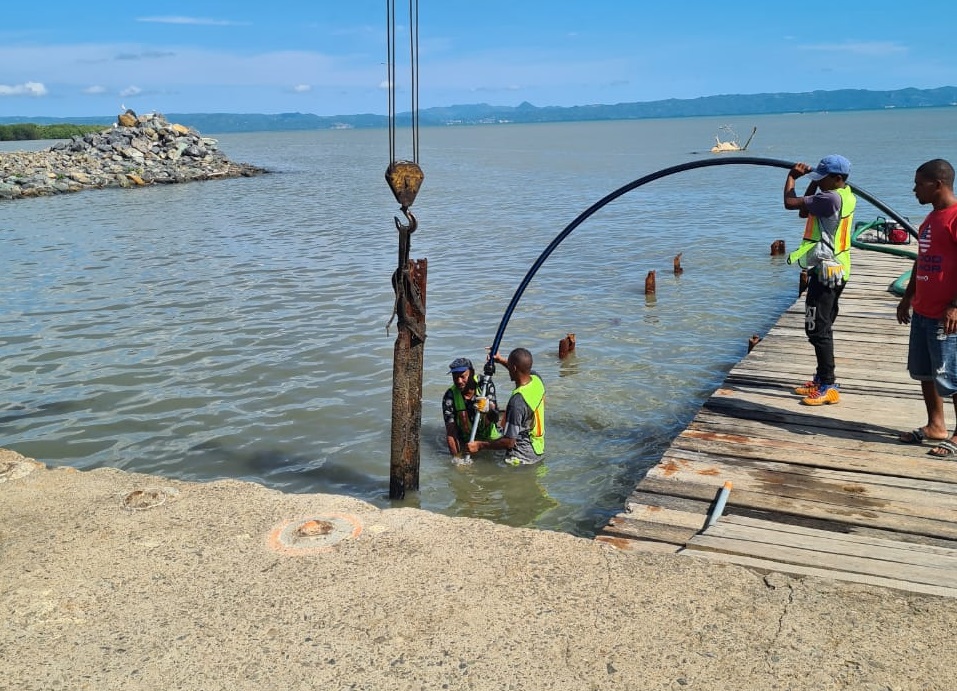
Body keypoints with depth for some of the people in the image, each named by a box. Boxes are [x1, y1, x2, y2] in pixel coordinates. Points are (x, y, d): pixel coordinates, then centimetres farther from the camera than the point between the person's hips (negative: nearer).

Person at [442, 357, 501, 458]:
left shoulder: (485, 384, -16)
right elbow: (451, 433, -20)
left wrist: (488, 408, -46)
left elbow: (495, 418, -21)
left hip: (490, 438, 0)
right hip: (466, 443, 0)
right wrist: (457, 457, -31)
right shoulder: (449, 397, -19)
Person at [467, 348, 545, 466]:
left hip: (522, 458, -9)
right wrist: (501, 360, 23)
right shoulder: (537, 379, -4)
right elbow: (523, 370, 26)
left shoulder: (517, 401, -27)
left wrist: (480, 446, -13)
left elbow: (509, 442, -23)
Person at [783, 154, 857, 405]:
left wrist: (791, 176, -3)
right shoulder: (844, 197, 11)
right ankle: (822, 379, 28)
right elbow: (804, 212, 18)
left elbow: (790, 203, -20)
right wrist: (813, 183, 11)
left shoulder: (831, 199, -21)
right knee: (822, 327, 18)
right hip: (835, 271, 11)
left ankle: (828, 387, -4)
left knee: (817, 329, -7)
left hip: (825, 272, -11)